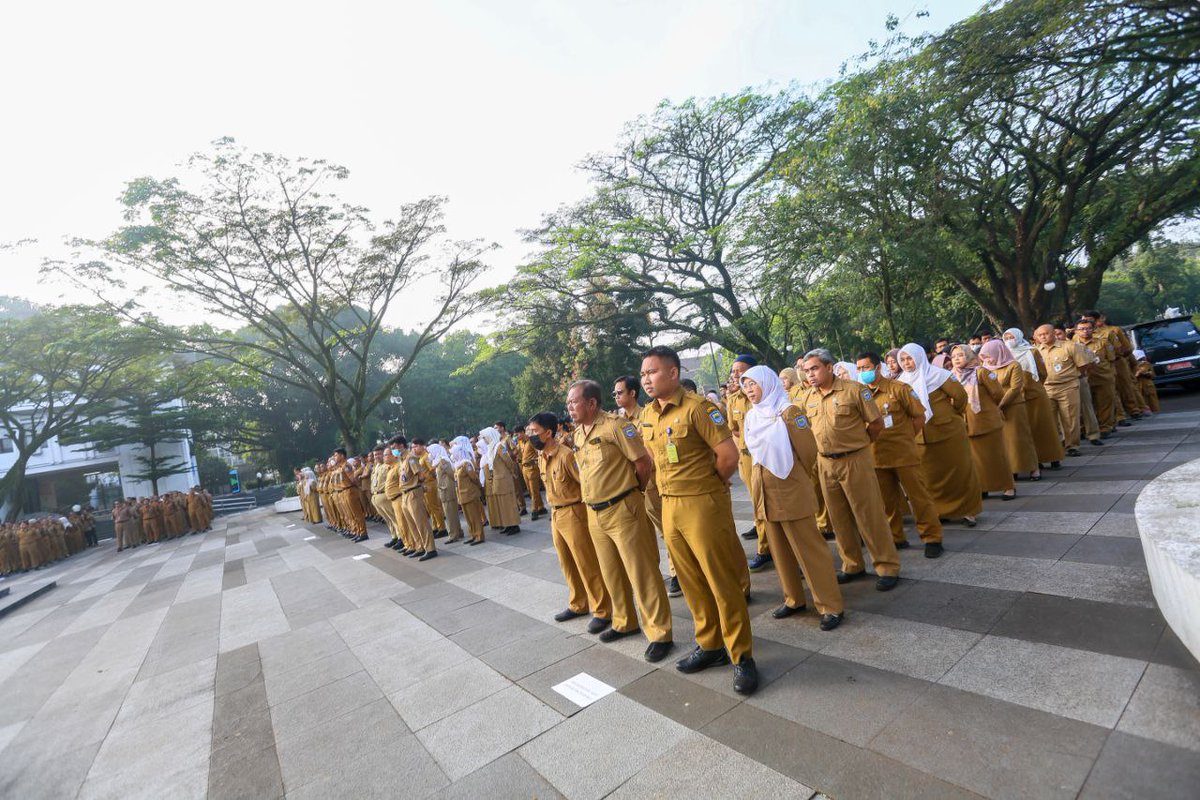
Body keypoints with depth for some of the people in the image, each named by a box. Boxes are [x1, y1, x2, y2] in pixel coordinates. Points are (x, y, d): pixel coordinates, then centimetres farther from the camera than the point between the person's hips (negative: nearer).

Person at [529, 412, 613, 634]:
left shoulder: (566, 455, -20)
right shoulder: (541, 457, 6)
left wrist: (578, 509, -14)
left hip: (573, 513, -8)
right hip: (555, 515, 9)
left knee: (587, 565, 1)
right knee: (567, 564, 18)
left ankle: (602, 612, 13)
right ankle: (578, 605, 35)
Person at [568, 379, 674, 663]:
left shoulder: (615, 426, -15)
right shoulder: (577, 434, 9)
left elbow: (643, 464, -12)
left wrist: (630, 492, 1)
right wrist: (598, 493, 12)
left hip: (622, 510, -8)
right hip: (594, 513, 8)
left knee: (641, 573, 0)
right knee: (611, 572, 19)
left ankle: (660, 634, 12)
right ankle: (625, 622, 37)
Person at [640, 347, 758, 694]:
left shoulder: (697, 407, -16)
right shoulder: (647, 415, 7)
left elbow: (729, 455, -17)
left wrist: (706, 485, -4)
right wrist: (673, 485, 10)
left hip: (703, 505, -7)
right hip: (669, 506, 7)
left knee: (722, 583, 3)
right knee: (691, 582, 17)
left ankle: (742, 656, 19)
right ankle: (710, 645, 34)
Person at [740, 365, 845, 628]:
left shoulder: (788, 411, -11)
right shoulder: (751, 416, 6)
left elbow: (808, 450, -8)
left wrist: (796, 479, 4)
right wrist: (760, 481, 14)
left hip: (791, 489, -6)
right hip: (765, 491, 6)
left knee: (809, 549, 0)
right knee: (780, 549, 14)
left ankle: (831, 606, 12)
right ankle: (794, 599, 28)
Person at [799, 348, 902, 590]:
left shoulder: (854, 389, -10)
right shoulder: (807, 397, 5)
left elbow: (876, 424, -5)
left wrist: (856, 442, 5)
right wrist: (830, 445, 10)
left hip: (855, 460, -5)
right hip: (825, 463, 5)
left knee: (869, 515, 2)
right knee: (839, 518, 13)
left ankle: (888, 567, 17)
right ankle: (853, 565, 28)